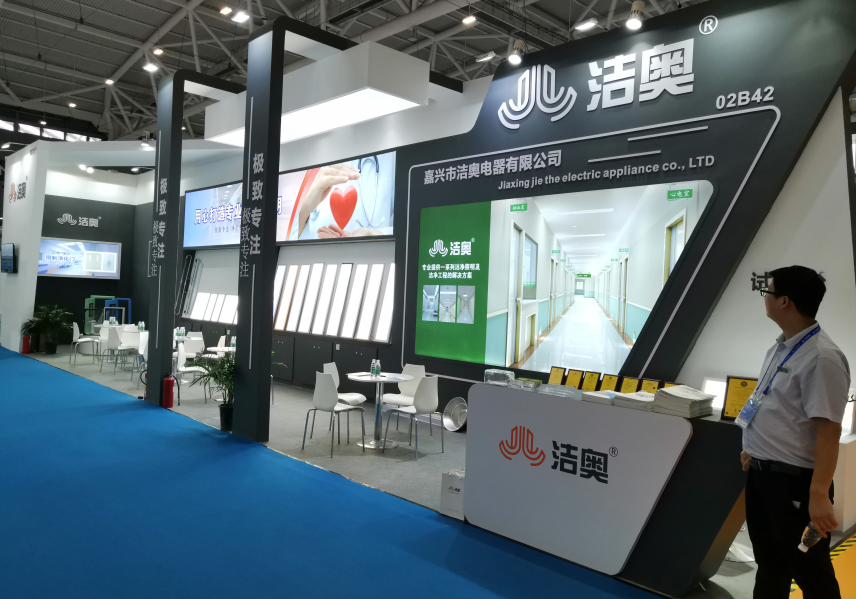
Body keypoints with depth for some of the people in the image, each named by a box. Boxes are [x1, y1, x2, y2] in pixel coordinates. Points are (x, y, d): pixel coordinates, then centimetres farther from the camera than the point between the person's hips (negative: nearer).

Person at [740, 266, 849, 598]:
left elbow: (829, 428, -25)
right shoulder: (779, 349, 7)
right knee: (769, 563, 23)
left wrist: (819, 494, -27)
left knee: (809, 572, 11)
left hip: (794, 480, -8)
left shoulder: (821, 358, -22)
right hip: (761, 473, 8)